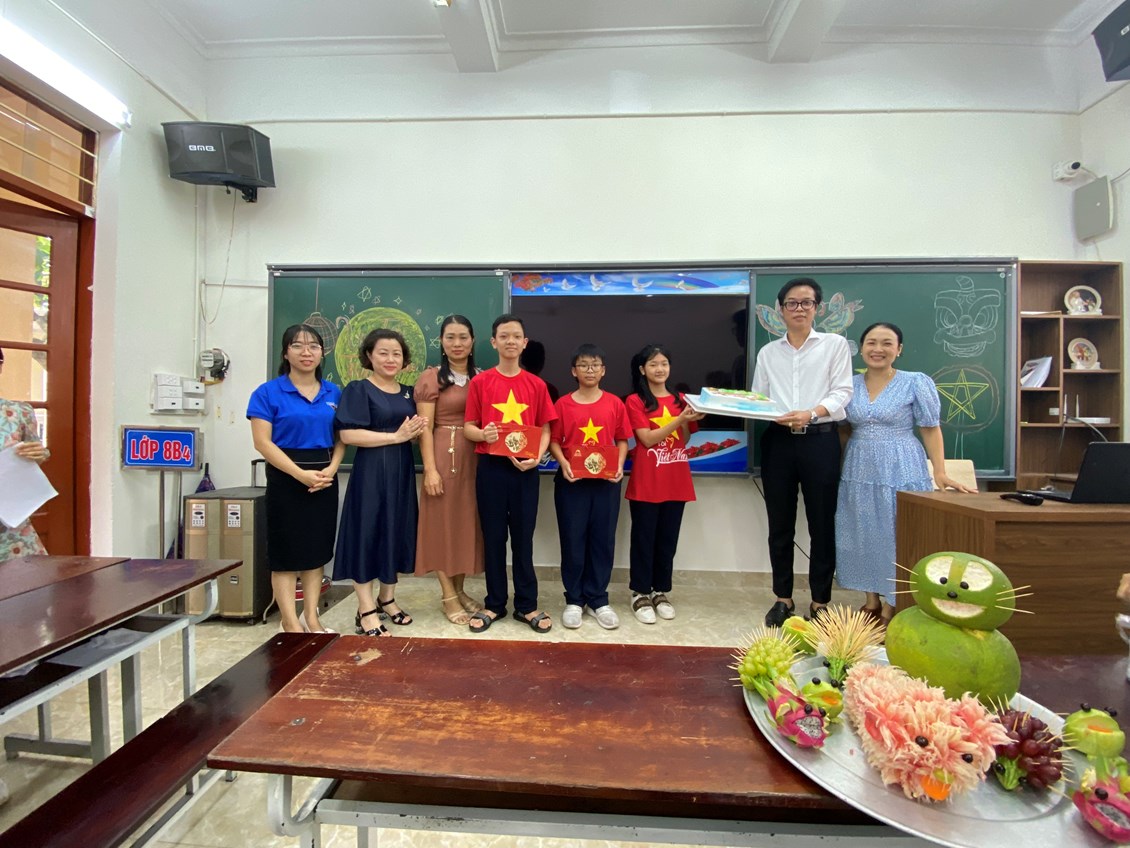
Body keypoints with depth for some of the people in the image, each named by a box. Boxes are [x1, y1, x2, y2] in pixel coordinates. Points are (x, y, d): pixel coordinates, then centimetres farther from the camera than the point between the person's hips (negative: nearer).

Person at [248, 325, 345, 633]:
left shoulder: (334, 393, 9)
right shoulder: (268, 393, -4)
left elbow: (341, 438, 9)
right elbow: (262, 442, -10)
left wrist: (331, 469, -10)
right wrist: (301, 474, -18)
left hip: (324, 479, 4)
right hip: (286, 480, -4)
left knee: (317, 549, 10)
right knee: (286, 551, 2)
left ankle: (311, 616, 23)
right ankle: (291, 623, 13)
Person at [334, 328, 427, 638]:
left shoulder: (408, 392, 13)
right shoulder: (358, 389, -5)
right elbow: (348, 434, -16)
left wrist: (417, 432, -5)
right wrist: (396, 436, -17)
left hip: (402, 473, 6)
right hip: (370, 473, -6)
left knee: (397, 534, 11)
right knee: (368, 534, -1)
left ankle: (386, 598, 28)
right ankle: (366, 610, 10)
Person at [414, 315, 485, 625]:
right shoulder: (431, 378, -2)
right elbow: (425, 428, -7)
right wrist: (430, 469, -15)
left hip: (475, 458, 5)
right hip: (444, 457, -4)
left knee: (468, 522, 10)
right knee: (443, 523, 3)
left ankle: (459, 589, 25)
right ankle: (448, 595, 15)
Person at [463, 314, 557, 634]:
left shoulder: (536, 384, 4)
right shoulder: (480, 382, 1)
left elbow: (544, 429, 5)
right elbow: (468, 427, 3)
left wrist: (537, 457, -13)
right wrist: (482, 434, -19)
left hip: (524, 470, 1)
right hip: (490, 468, 0)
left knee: (523, 537, 9)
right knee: (493, 536, 9)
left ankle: (526, 605, 22)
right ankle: (494, 603, 24)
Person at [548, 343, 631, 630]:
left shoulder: (615, 403, 5)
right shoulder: (563, 404, 2)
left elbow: (622, 440, 7)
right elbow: (554, 441, 2)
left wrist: (619, 466, -8)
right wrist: (563, 463, -15)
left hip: (606, 481, 1)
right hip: (571, 481, -1)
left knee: (603, 540, 7)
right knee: (572, 541, 5)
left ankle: (598, 600, 22)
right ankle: (574, 600, 20)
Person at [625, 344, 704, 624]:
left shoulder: (680, 400, 11)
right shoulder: (635, 401, -3)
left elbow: (684, 440, 12)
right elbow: (648, 439, -12)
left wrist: (689, 420, -8)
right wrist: (680, 419, -19)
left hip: (676, 481, 5)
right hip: (646, 482, -4)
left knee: (668, 539, 11)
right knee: (644, 539, 3)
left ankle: (661, 592, 25)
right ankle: (640, 594, 16)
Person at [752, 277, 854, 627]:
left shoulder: (835, 344, 7)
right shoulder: (768, 352, 14)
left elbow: (842, 392, -3)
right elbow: (757, 399, 11)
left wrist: (811, 413, -20)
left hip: (820, 441, -2)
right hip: (778, 442, 2)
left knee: (822, 524, 4)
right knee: (780, 524, 7)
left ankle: (820, 602, 18)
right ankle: (783, 598, 20)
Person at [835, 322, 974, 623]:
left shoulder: (917, 383, -3)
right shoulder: (850, 384, 6)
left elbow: (930, 430, -4)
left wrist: (940, 473, -11)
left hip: (900, 471, -3)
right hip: (858, 472, 4)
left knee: (896, 535, 2)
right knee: (862, 535, 8)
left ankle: (890, 605, 16)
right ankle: (872, 600, 23)